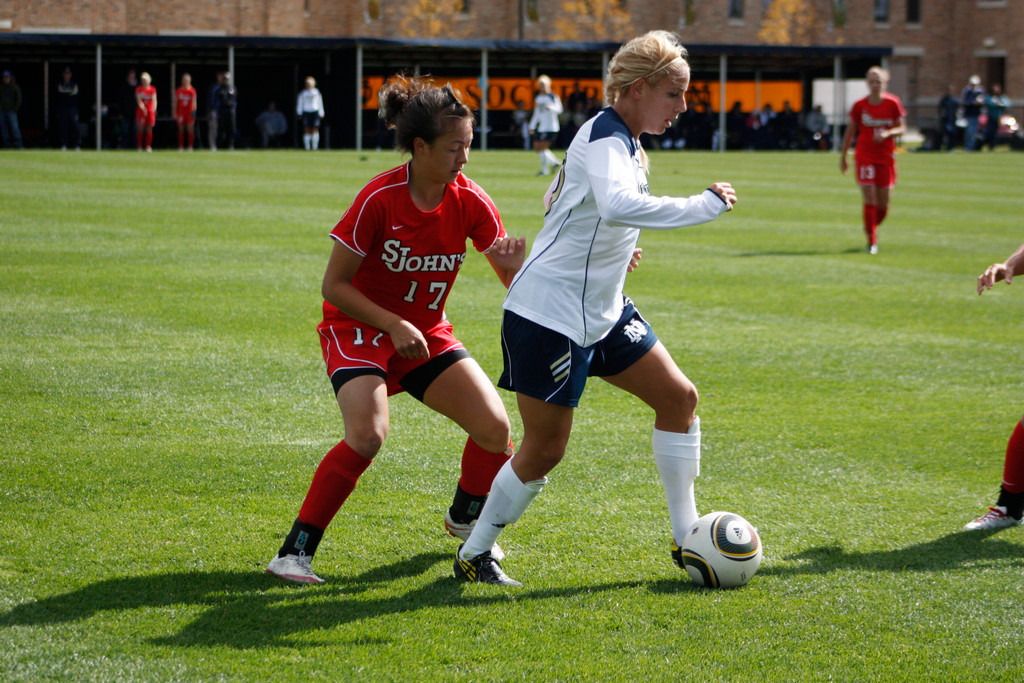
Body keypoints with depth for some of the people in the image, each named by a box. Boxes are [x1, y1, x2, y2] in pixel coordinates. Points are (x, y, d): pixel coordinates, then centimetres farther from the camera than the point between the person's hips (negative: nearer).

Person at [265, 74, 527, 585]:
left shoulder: (470, 202, -9)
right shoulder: (380, 199, -22)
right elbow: (334, 285, -15)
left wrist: (515, 265, -28)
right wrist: (393, 325, -24)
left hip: (426, 335, 5)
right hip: (359, 330, -5)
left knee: (495, 427, -7)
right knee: (367, 434, -30)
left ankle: (465, 516, 25)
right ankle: (295, 551, -20)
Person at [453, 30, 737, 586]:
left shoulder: (623, 140, 10)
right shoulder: (604, 139, -21)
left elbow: (557, 199, 24)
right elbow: (619, 205, -44)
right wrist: (704, 205, -37)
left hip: (602, 310, 10)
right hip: (549, 314, -10)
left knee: (678, 397, 6)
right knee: (545, 450, -3)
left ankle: (686, 540, 13)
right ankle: (473, 556, 14)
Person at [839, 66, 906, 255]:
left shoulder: (893, 103, -3)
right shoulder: (859, 106, -3)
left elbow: (902, 128, 2)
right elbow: (850, 131, 6)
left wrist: (887, 133, -19)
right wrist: (843, 156, 7)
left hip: (886, 157, 2)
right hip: (864, 157, -2)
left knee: (884, 203, 5)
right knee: (869, 200, -12)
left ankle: (871, 227, 35)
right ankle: (872, 241, -4)